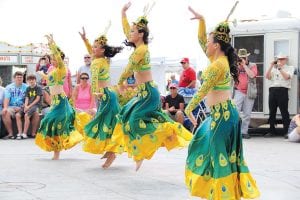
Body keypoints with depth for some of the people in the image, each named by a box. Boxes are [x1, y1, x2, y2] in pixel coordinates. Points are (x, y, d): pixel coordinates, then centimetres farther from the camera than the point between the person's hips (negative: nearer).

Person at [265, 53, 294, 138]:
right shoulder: (273, 68, 22)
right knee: (272, 111, 6)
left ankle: (287, 131, -7)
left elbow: (287, 77, -7)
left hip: (282, 90, -4)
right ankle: (272, 131, 12)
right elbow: (267, 77, 7)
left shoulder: (290, 68, 11)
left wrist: (280, 68, -10)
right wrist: (271, 66, 0)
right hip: (272, 89, 4)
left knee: (284, 111, -8)